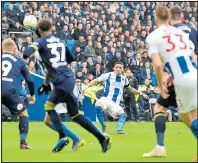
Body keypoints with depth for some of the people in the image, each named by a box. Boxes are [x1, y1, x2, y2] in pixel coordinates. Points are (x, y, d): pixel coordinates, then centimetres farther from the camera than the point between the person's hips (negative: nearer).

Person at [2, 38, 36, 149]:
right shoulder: (20, 61, 18)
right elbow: (29, 80, 19)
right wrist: (32, 94, 35)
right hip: (9, 91, -1)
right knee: (24, 113, 18)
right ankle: (23, 142, 8)